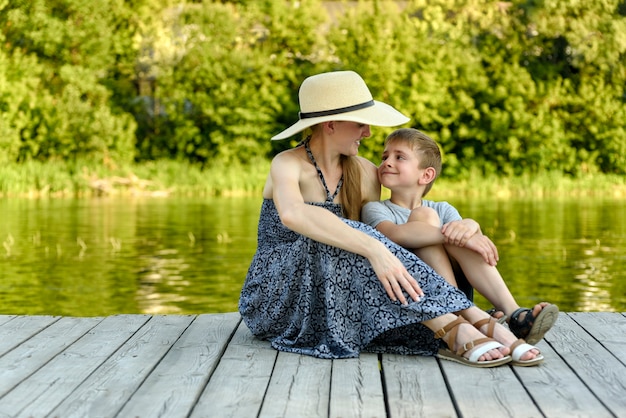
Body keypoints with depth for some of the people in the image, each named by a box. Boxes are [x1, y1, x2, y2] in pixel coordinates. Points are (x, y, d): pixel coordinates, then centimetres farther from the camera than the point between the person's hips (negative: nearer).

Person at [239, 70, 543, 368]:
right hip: (274, 298, -6)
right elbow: (292, 214, -37)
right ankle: (456, 332, -39)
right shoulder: (288, 165, -14)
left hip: (330, 305, 6)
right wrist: (373, 249, -47)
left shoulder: (364, 174, 6)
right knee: (339, 238, -32)